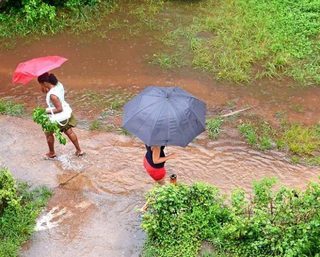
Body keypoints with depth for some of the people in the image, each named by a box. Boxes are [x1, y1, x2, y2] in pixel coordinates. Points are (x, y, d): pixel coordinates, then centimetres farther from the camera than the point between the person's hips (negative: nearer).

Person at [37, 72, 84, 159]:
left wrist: (47, 111, -19)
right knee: (69, 132, 25)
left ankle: (52, 153, 36)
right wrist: (45, 90, -14)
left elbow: (59, 109, -29)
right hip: (67, 112, 8)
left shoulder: (52, 95, -33)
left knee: (48, 133, 19)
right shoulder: (59, 84, -8)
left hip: (59, 117, -8)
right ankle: (79, 150, 36)